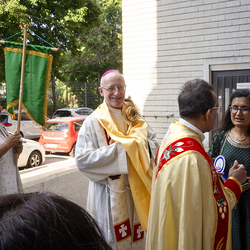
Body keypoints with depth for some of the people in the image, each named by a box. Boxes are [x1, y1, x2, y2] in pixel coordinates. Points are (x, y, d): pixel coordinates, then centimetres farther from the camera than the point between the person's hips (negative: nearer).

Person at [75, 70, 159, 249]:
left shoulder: (135, 119, 7)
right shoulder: (93, 122, -7)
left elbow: (154, 146, 5)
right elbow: (82, 160, -16)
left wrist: (139, 146, -16)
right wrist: (119, 149, -19)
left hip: (136, 192, 4)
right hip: (109, 196, -4)